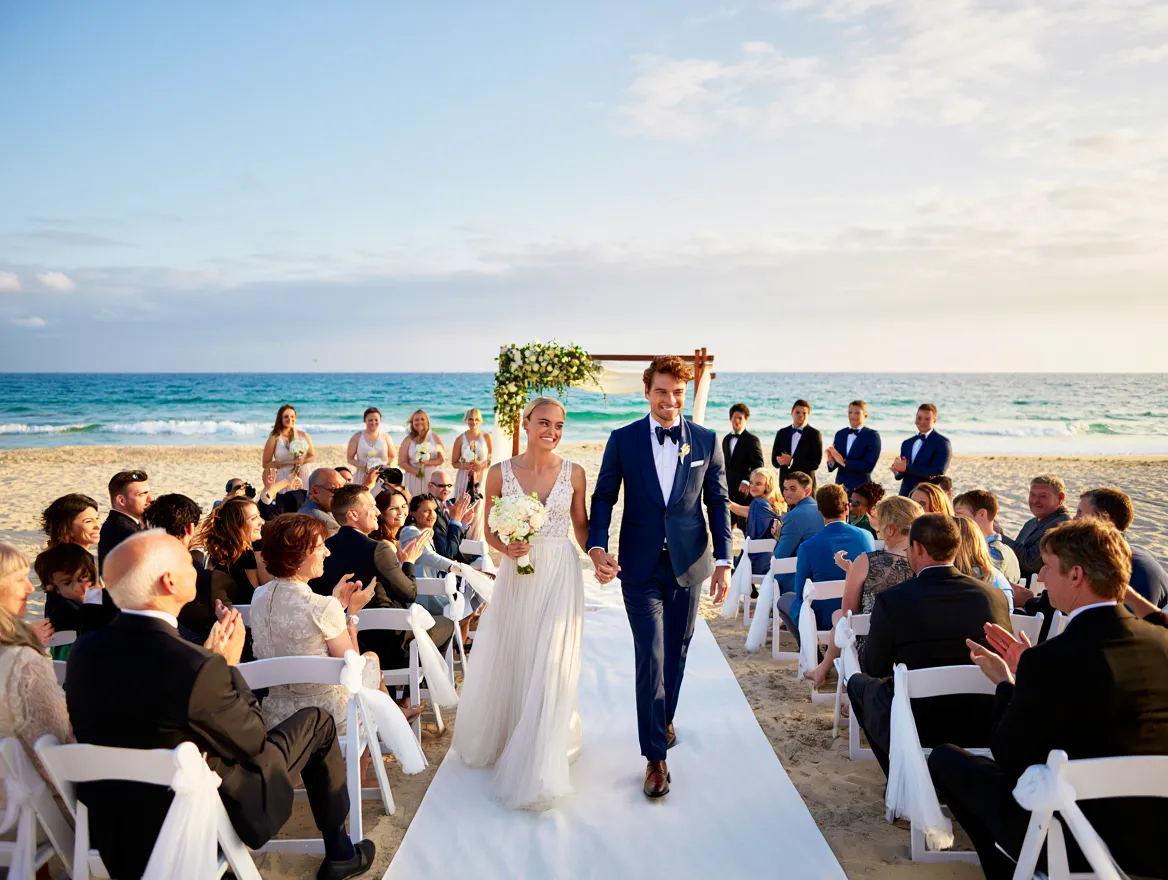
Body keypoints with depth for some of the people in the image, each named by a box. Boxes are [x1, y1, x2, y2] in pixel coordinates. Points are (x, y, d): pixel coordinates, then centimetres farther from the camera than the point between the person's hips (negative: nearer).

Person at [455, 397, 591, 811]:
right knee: (507, 664, 13)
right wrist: (507, 548, -16)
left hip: (560, 577, -1)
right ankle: (502, 741, 41)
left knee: (550, 668, -2)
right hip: (518, 575, 1)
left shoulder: (573, 473, -2)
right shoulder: (500, 473, -2)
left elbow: (581, 526, 6)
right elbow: (491, 531, 5)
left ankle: (538, 770, 11)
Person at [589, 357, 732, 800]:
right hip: (640, 566, -2)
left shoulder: (707, 441, 1)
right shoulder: (623, 440, -3)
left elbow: (718, 502, 4)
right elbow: (604, 497, -1)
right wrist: (597, 547, -15)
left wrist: (724, 560, -2)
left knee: (676, 651, 16)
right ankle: (655, 756, 6)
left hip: (688, 563, 2)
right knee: (650, 656, -4)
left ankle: (664, 718, 41)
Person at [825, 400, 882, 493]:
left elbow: (869, 466, -15)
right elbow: (836, 463, 9)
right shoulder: (840, 434, 8)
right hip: (840, 487, 4)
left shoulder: (872, 435, -6)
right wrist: (831, 460, -13)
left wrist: (843, 461, -20)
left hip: (861, 489, -4)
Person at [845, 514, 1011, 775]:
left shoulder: (891, 600, -16)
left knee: (859, 681, 23)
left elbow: (873, 668, -4)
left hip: (915, 731, -4)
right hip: (983, 728, 5)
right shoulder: (994, 596, -5)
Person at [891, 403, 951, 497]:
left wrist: (907, 468, -18)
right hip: (905, 496, 5)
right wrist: (897, 470, -9)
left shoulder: (942, 442, -4)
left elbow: (938, 472, -16)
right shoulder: (907, 443, 14)